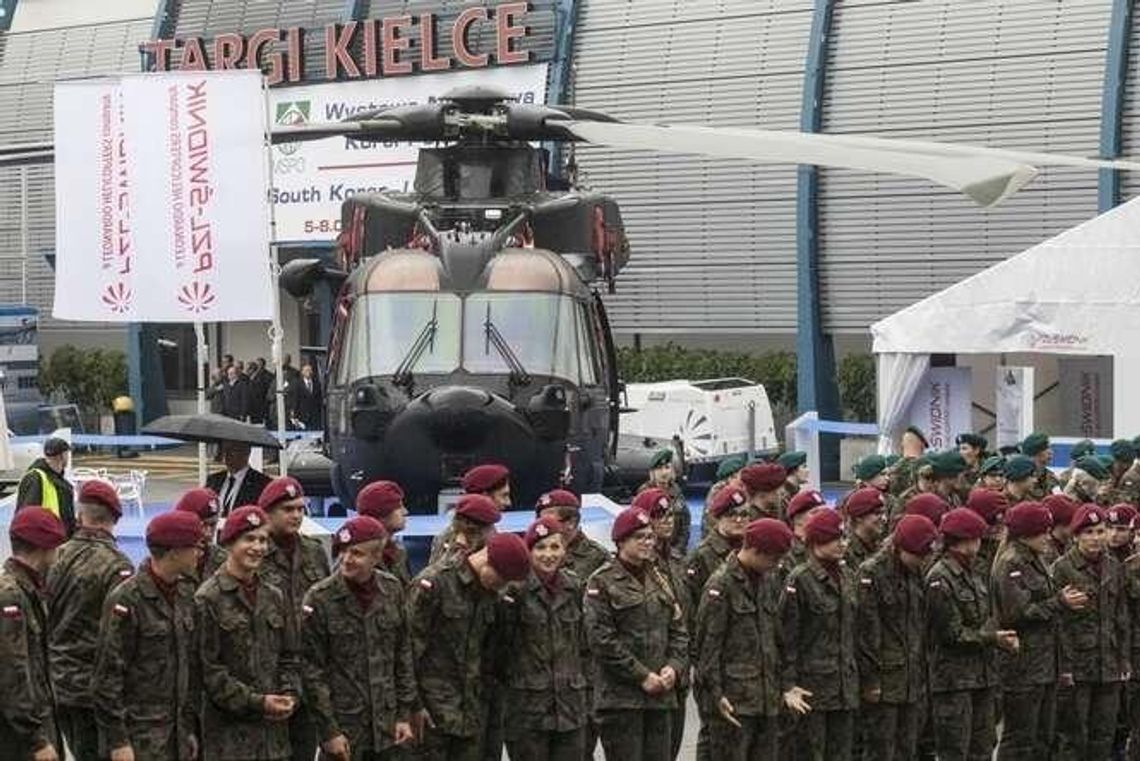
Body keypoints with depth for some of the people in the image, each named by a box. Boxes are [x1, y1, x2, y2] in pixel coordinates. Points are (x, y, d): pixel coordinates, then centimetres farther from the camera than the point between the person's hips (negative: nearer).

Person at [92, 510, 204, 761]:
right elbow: (108, 674, -13)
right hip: (139, 736, -7)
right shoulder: (126, 599, -13)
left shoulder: (185, 594, 10)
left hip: (176, 731, 7)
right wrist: (117, 740, -15)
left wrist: (190, 728, 15)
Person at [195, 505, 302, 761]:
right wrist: (256, 702, -16)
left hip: (273, 729, 6)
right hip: (228, 729, -6)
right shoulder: (207, 599, -7)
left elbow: (290, 656, 16)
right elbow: (209, 669, -12)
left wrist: (290, 696, -3)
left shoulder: (274, 597, 13)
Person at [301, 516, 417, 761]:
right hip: (343, 728, -4)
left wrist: (405, 714, 6)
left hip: (386, 726, 4)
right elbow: (312, 670, -9)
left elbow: (403, 655, 10)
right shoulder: (319, 598, -10)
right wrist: (329, 731, -11)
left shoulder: (392, 590, 2)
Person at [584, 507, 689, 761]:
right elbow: (601, 638, -13)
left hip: (660, 693, 6)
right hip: (620, 697, -6)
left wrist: (673, 667, -2)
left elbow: (678, 630, 16)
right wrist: (642, 675, -14)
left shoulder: (659, 580, 15)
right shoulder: (602, 582, -6)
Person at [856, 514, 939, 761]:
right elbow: (865, 631, -15)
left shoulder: (916, 573, 12)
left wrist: (922, 676, 16)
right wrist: (870, 680, -16)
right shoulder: (871, 573, -12)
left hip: (912, 682, 7)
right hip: (883, 683, -7)